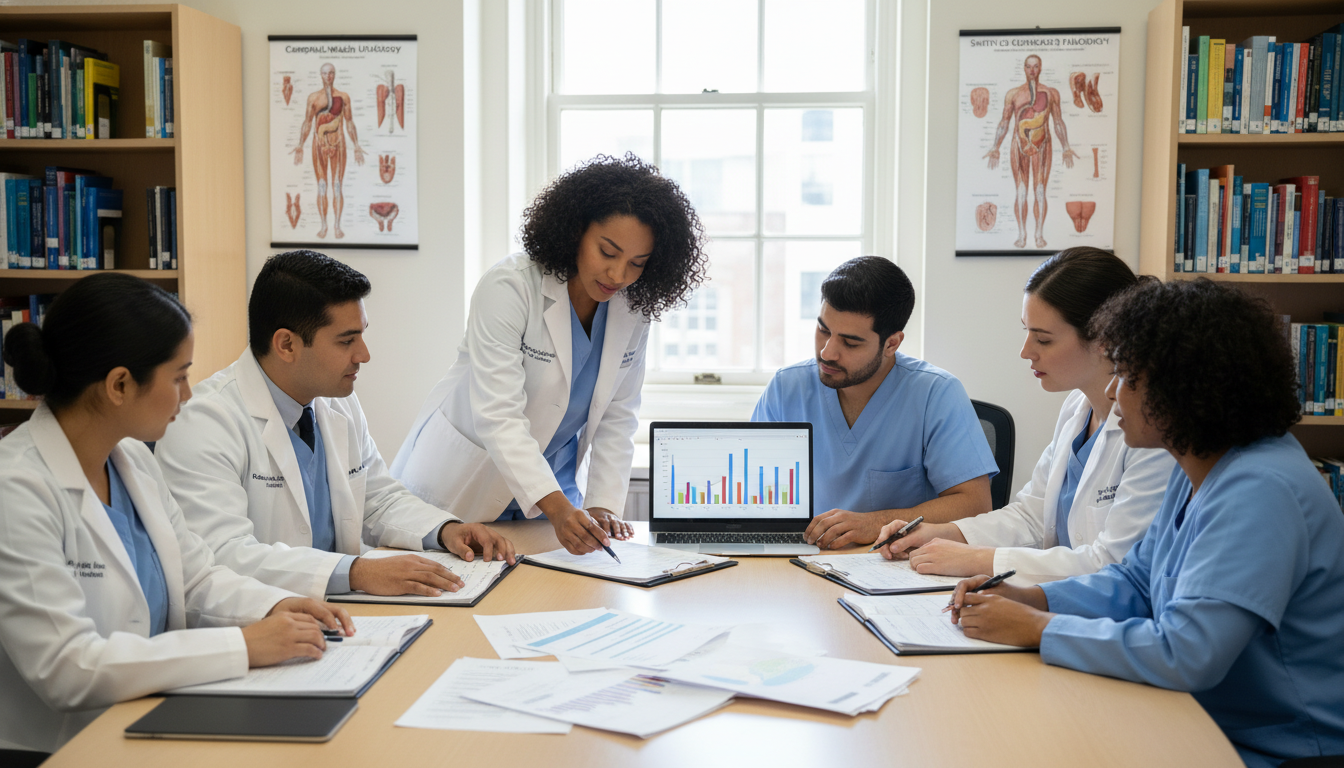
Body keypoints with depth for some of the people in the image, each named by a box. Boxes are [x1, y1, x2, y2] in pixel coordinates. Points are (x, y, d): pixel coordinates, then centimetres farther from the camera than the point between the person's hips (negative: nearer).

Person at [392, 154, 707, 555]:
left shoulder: (633, 308, -6)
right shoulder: (509, 287, -23)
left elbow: (616, 418, 0)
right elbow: (498, 416, -31)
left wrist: (604, 504, -12)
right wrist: (557, 508, -41)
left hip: (552, 485, 5)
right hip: (465, 484, -4)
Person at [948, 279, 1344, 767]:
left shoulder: (1260, 493, -27)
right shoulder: (1197, 470, 5)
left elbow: (1185, 655, -32)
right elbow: (1136, 581, 14)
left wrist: (1036, 628, -22)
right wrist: (1030, 599, -2)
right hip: (1202, 724, 8)